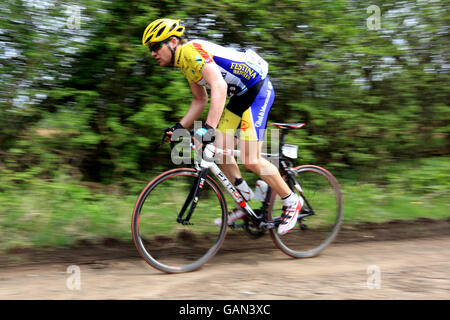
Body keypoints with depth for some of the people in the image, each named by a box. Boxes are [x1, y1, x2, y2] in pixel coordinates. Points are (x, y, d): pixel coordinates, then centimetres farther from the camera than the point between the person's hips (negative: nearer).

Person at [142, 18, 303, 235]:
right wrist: (179, 127, 10)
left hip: (259, 89, -10)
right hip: (240, 95, 10)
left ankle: (291, 202, 5)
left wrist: (209, 128, -41)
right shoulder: (184, 63, 11)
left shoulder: (192, 50, -20)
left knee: (250, 160, -12)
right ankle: (246, 203, 16)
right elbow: (200, 100, 21)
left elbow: (219, 86, -34)